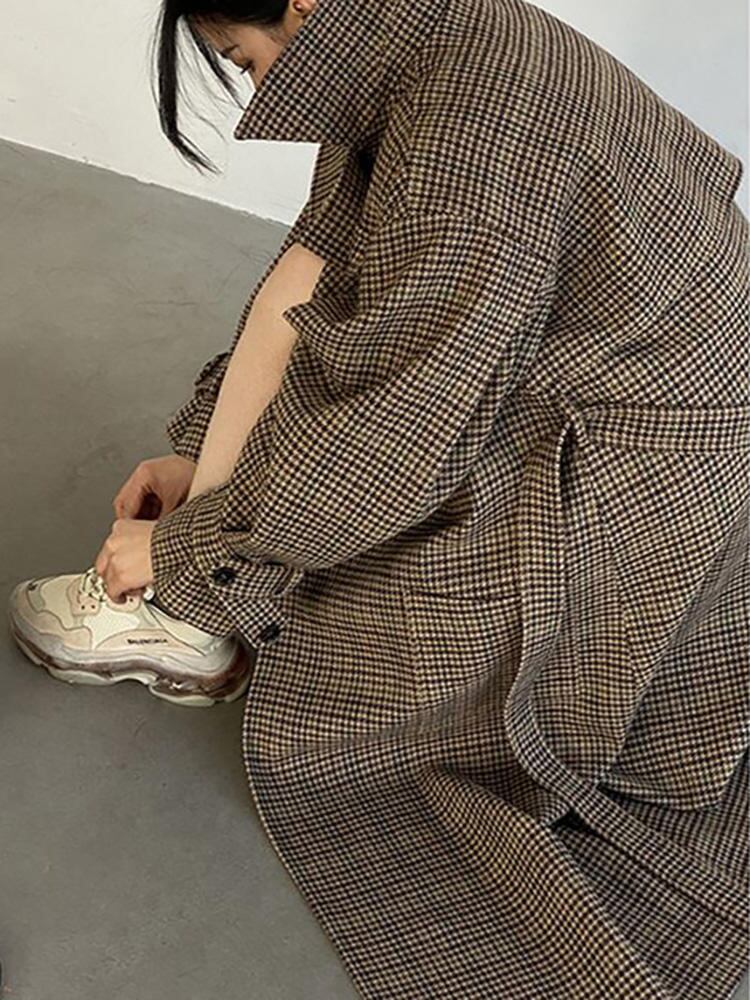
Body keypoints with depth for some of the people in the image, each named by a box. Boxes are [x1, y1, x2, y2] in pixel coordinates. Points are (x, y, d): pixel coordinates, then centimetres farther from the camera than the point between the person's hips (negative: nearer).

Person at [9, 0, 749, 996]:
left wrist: (185, 548, -13)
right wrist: (206, 459, 5)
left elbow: (384, 429, -27)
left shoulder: (465, 133, -31)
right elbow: (320, 277, 6)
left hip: (648, 456, -9)